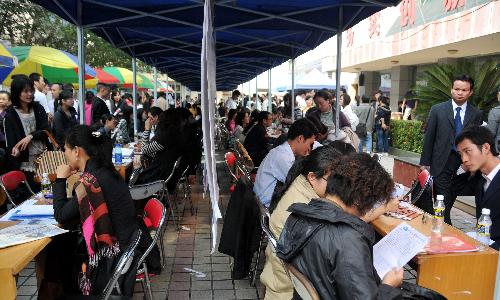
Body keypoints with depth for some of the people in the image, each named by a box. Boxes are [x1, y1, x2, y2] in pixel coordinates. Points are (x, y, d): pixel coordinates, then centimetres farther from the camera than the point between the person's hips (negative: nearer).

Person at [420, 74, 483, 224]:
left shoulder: (476, 114, 4)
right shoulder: (437, 110, -1)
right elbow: (428, 137, 0)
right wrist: (425, 162, -1)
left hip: (464, 166, 2)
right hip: (441, 164, -2)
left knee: (449, 202, 12)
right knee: (443, 205, -3)